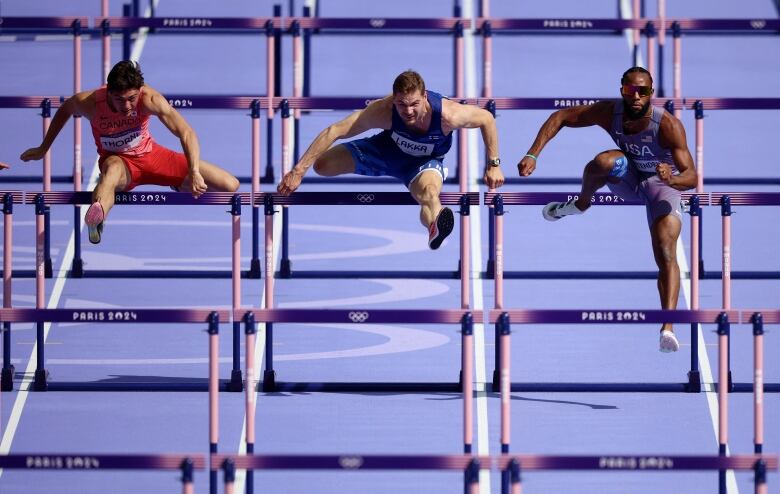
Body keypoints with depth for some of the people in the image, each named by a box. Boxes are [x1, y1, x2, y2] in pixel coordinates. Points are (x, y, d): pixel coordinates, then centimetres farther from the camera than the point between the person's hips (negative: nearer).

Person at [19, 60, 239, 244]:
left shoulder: (149, 99, -30)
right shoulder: (89, 102, -26)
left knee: (230, 185, -7)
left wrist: (194, 172, -47)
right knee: (113, 170, -44)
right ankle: (96, 217, -70)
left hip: (149, 155, 2)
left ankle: (181, 187, 22)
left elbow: (186, 132, -34)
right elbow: (64, 110, -1)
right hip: (117, 160, -2)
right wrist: (43, 149, 9)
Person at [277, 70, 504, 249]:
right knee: (322, 165, -7)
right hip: (388, 150, 3)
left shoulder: (447, 115, -35)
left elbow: (487, 119, -15)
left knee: (429, 191, -43)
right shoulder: (384, 111, -35)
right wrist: (299, 170, -35)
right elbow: (333, 131, -32)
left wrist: (493, 165, -11)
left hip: (425, 161, -3)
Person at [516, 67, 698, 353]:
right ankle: (581, 203, 1)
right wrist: (533, 154, -21)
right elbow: (561, 117, -10)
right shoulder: (610, 113, -23)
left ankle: (668, 327, -29)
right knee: (605, 161, -31)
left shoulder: (668, 125, -32)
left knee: (666, 256, -22)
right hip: (627, 179, 3)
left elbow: (691, 178, -35)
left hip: (662, 185, -3)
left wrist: (671, 178, -58)